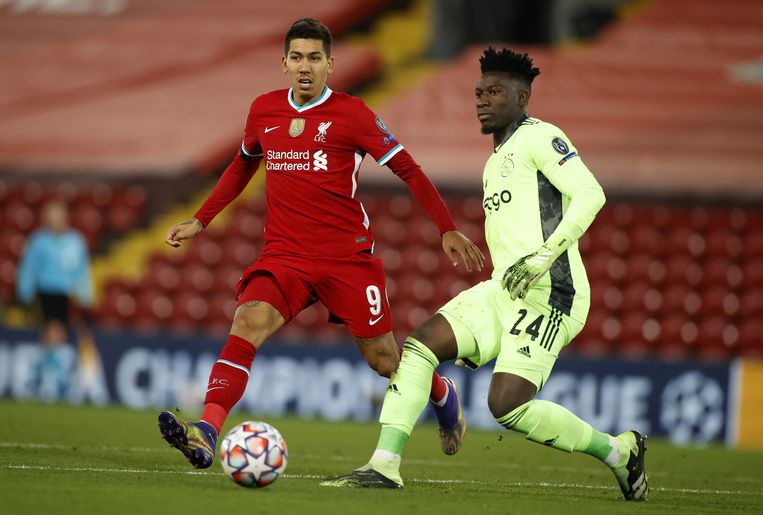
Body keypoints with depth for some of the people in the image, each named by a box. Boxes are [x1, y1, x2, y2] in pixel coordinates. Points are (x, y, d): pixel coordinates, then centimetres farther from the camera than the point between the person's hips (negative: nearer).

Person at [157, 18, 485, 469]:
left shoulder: (350, 113, -6)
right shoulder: (264, 111, 7)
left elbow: (407, 169, -1)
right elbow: (243, 166, 26)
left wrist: (448, 230, -4)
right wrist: (200, 220, 24)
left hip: (348, 254, -2)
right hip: (285, 255, 2)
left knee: (383, 359, 6)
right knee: (248, 322, -25)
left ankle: (443, 395, 40)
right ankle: (206, 434, -36)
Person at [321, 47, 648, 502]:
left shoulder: (538, 137, -4)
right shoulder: (497, 160, 24)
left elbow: (590, 195, -16)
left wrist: (544, 255, -25)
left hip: (547, 295, -9)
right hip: (503, 291, 9)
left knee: (508, 406, -18)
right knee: (418, 345, -7)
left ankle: (618, 452, 1)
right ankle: (384, 466, -11)